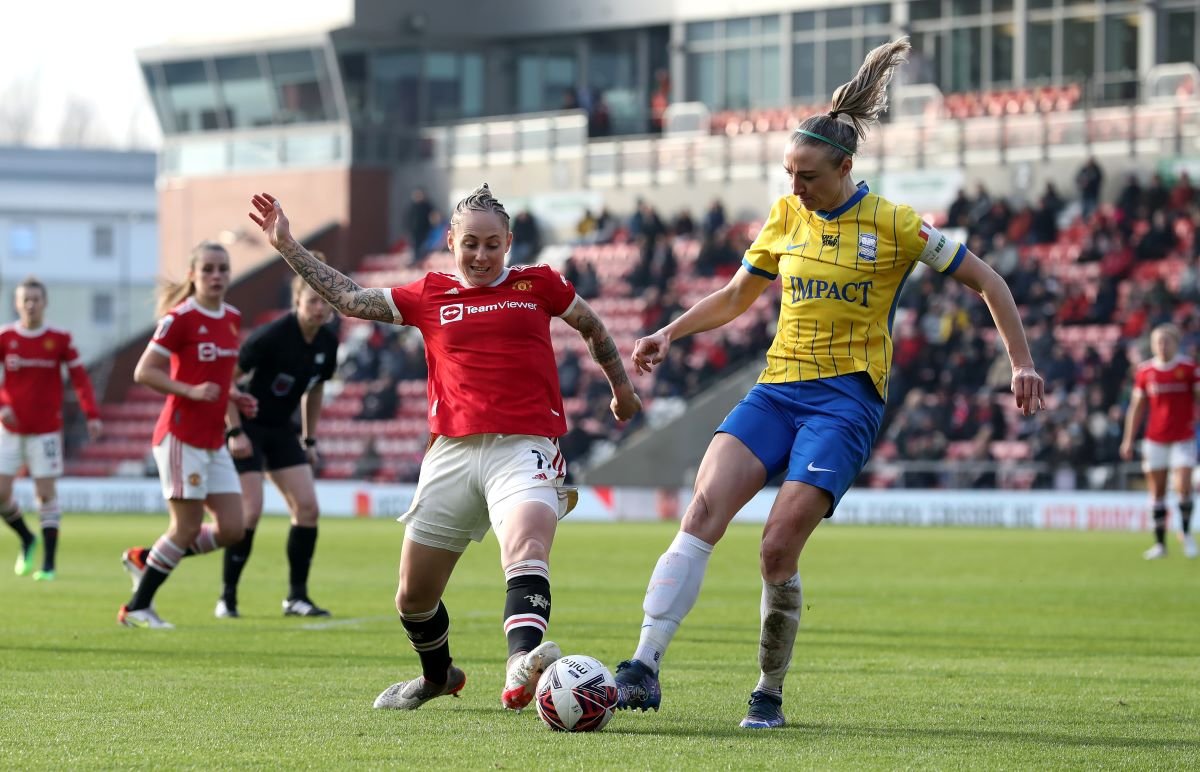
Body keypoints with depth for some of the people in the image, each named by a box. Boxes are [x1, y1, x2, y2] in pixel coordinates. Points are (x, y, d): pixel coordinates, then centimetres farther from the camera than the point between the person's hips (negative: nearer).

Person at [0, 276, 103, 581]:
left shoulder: (60, 339, -2)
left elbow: (80, 378, -4)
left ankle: (49, 564, 0)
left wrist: (92, 415, -14)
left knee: (46, 493, -5)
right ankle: (27, 541, 22)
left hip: (46, 430, -2)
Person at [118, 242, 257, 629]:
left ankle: (146, 558, 19)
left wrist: (235, 396, 6)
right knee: (188, 527, -7)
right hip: (182, 435, -8)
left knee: (231, 530, 2)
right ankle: (137, 608, 6)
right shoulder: (180, 319, -12)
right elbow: (143, 372, -12)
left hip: (214, 440, 8)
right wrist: (192, 391, -23)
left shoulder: (233, 319, 11)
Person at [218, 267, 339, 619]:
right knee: (250, 511, -14)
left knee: (307, 507, -4)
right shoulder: (273, 336, -24)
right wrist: (234, 432, -22)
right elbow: (226, 379, -20)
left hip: (281, 430, 7)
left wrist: (310, 439, 14)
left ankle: (297, 596, 5)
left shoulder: (327, 342, -3)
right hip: (247, 429, -7)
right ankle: (227, 598, -1)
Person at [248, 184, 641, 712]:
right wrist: (287, 246, 16)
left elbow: (592, 326, 27)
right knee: (413, 597, 9)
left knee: (527, 546, -34)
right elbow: (350, 298, 18)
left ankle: (523, 664, -55)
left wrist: (621, 388, 36)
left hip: (523, 449, -3)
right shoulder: (431, 297, 14)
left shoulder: (537, 285, 10)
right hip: (452, 451, 3)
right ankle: (437, 676, 38)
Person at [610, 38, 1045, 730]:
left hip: (847, 396, -4)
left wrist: (1022, 362, -2)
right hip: (778, 388, 4)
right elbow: (736, 297, 24)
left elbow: (986, 281, 4)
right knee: (705, 505, -21)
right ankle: (645, 666, -30)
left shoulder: (894, 225, -3)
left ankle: (770, 695, 3)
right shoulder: (787, 217, 12)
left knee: (778, 550, -18)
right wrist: (670, 335, 11)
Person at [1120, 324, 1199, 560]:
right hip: (1155, 440, 2)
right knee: (1157, 491, 3)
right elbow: (1136, 407, 11)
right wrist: (1128, 440, 9)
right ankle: (1160, 543, 9)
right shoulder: (1145, 371, 4)